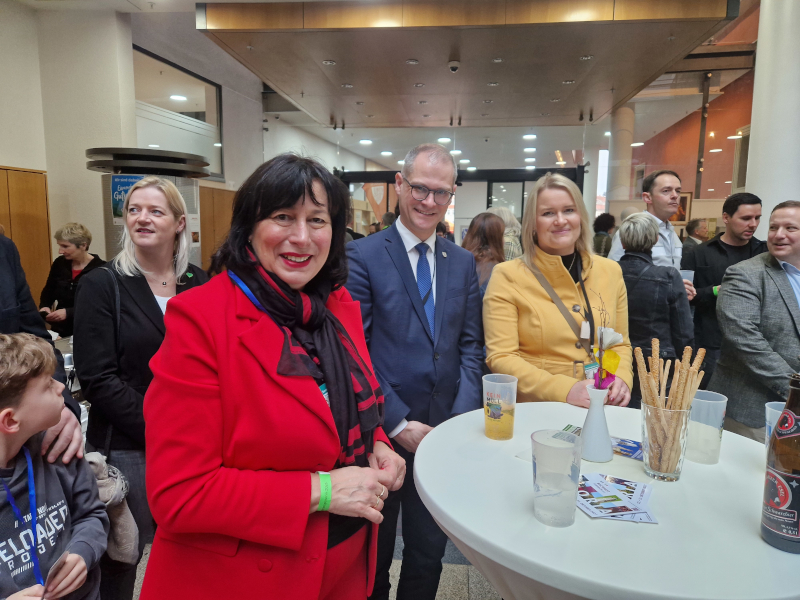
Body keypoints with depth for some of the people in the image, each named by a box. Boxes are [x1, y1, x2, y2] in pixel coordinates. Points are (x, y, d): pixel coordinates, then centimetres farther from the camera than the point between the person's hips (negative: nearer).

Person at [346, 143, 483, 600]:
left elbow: (471, 346, 5)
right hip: (381, 430, -3)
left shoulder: (463, 262, 5)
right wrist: (398, 423, -14)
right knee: (374, 553, 18)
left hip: (444, 430, 4)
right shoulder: (363, 256, -9)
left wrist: (462, 419, -6)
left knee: (430, 550, 20)